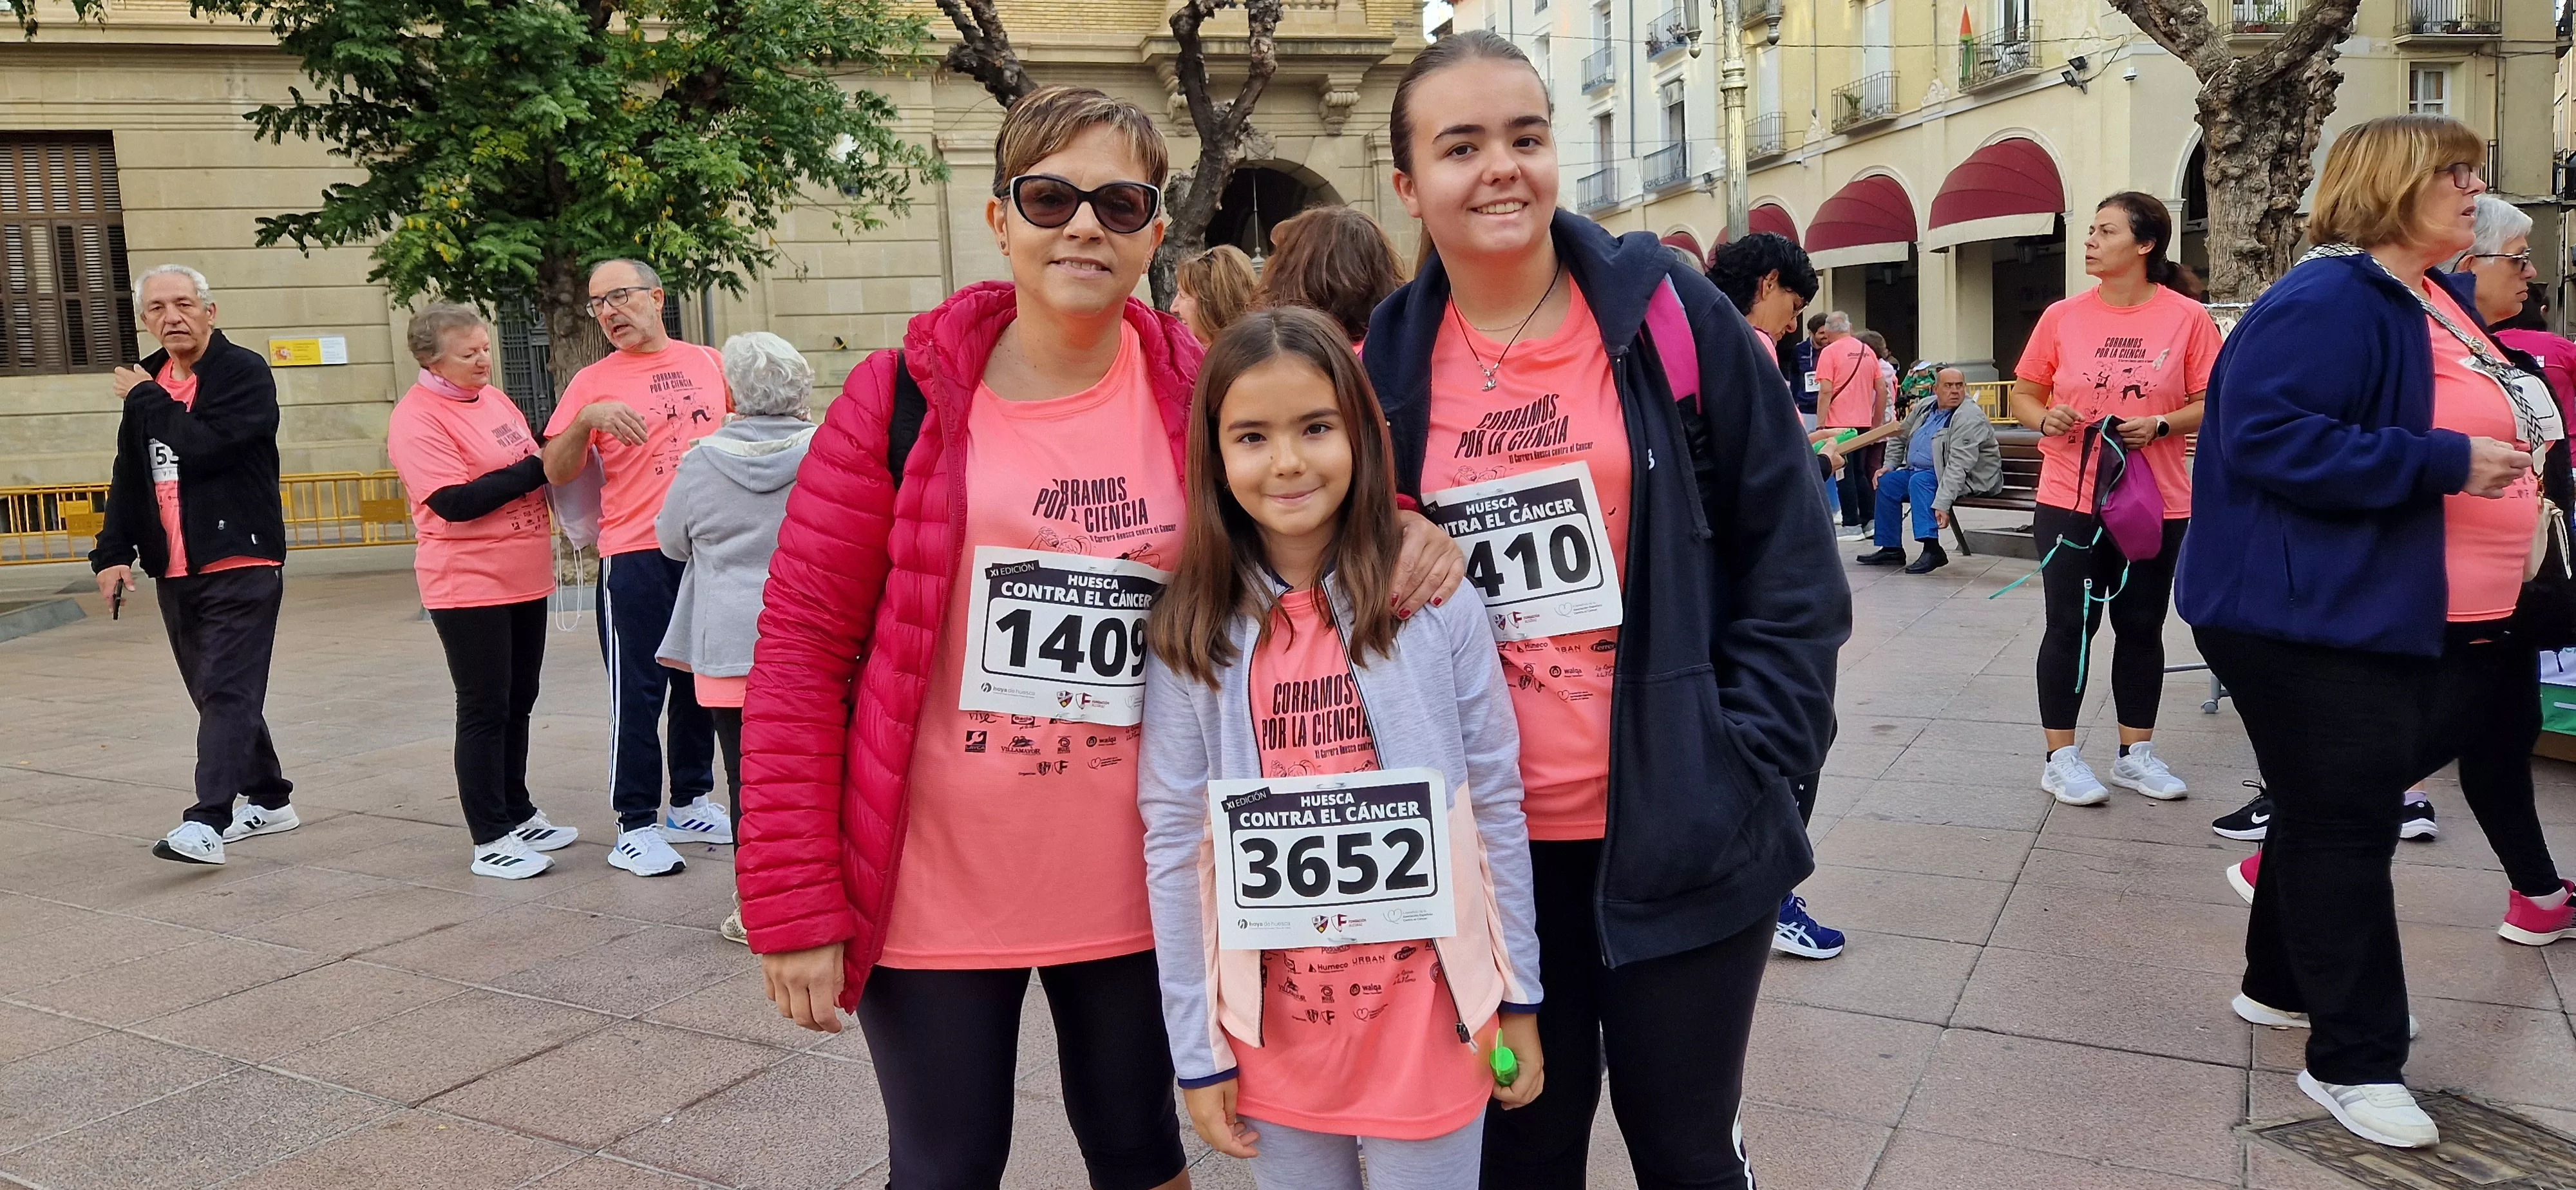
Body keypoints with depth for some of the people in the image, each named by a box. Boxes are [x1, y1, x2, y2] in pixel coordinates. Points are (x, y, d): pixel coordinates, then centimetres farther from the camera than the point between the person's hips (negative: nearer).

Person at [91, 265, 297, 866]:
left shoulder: (245, 373, -7)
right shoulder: (146, 383, 14)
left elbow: (201, 446, -22)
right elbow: (128, 476, 18)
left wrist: (147, 400, -7)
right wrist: (114, 551, 8)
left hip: (241, 564, -8)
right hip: (175, 572, 8)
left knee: (228, 693, -13)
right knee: (215, 694, 13)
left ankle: (207, 822, -19)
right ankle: (269, 800, 25)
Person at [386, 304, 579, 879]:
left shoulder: (492, 397, 11)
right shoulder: (416, 419, -13)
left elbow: (534, 460, 23)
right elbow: (454, 501, -22)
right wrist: (532, 470, -19)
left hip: (524, 579, 8)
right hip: (469, 586, -8)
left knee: (518, 703, 15)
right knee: (485, 711, -2)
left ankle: (518, 815, 28)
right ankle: (490, 843, 6)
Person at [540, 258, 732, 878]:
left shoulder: (708, 363, 7)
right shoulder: (593, 383, -2)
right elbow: (557, 472, -7)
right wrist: (587, 419, -23)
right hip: (637, 555, -4)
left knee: (701, 682, 13)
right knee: (638, 691, -2)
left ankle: (690, 805, 27)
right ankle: (636, 825, 7)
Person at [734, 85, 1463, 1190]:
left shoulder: (1197, 398, -3)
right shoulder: (903, 396, -7)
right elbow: (801, 651, -7)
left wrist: (1396, 527, -14)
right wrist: (795, 901, -10)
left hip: (1132, 887, 2)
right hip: (931, 891, -1)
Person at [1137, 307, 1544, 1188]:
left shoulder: (1437, 601, -8)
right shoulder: (1189, 636, -6)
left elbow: (1495, 804, -2)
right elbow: (1174, 845, -3)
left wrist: (1518, 996, 1)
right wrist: (1196, 1050, -2)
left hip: (1426, 1009, -1)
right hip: (1274, 1019, 1)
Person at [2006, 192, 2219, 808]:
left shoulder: (2189, 318, -3)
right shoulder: (2062, 317, 1)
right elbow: (2024, 394, 8)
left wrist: (2162, 424, -19)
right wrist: (2045, 419, -13)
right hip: (2069, 500, 0)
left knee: (2141, 627, 11)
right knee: (2070, 626, 3)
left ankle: (2136, 755, 24)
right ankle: (2061, 759, 12)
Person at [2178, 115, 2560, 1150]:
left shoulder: (2442, 300, 14)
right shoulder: (2326, 303, -17)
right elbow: (2267, 438, -28)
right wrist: (2443, 464, -26)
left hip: (2419, 621, 10)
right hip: (2324, 618, -10)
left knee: (2337, 817, 19)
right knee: (2344, 829, -2)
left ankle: (2281, 984, 36)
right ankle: (2354, 1061, 8)